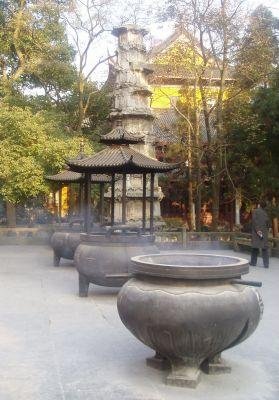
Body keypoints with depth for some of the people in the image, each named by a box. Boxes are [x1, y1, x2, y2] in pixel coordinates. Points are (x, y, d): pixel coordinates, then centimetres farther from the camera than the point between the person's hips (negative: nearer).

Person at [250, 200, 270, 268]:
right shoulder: (265, 213, 10)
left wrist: (257, 230, -14)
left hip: (256, 232, -3)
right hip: (264, 232, 3)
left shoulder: (255, 211, -2)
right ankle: (266, 264, 0)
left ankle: (253, 262, 11)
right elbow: (268, 224, 7)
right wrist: (266, 231, 14)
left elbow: (254, 221, -12)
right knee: (265, 248, 3)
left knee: (255, 247, 7)